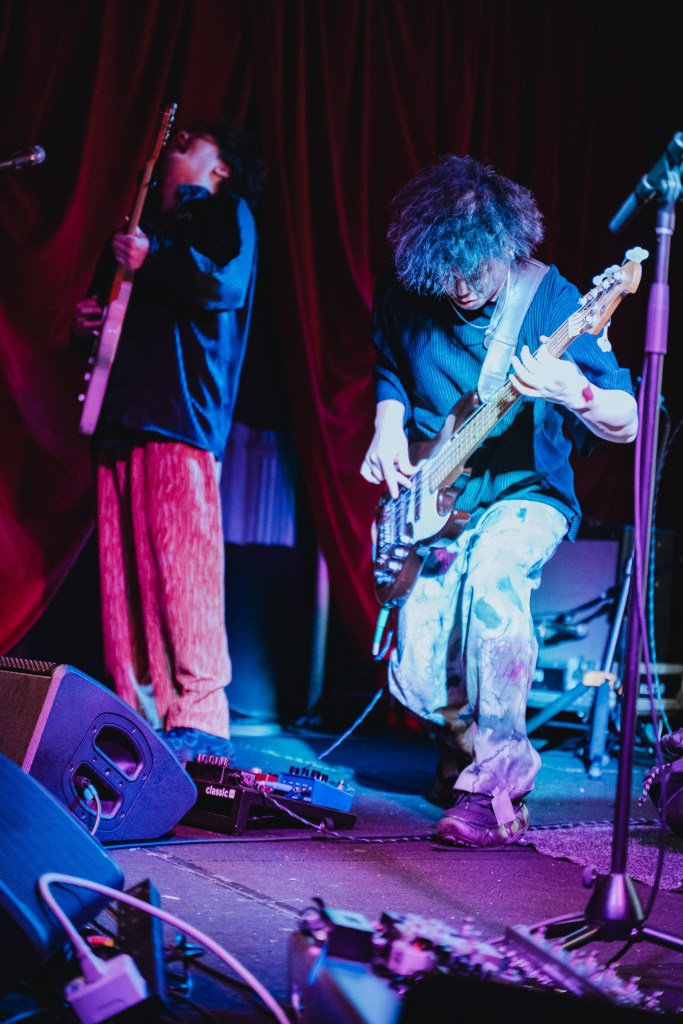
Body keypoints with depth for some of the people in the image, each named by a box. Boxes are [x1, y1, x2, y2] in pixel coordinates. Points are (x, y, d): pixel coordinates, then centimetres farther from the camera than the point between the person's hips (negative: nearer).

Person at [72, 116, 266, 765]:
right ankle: (134, 715, 4)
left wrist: (152, 257, -8)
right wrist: (85, 317, 16)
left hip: (182, 414, -8)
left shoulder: (226, 212, 9)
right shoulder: (139, 220, 30)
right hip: (120, 417, 8)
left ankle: (200, 724, -15)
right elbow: (103, 294, 38)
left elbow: (227, 283, -10)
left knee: (181, 567, -15)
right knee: (121, 569, 1)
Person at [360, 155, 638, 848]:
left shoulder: (551, 299, -13)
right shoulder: (401, 292, -3)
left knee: (490, 573, -38)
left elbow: (627, 425, -14)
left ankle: (495, 786, -28)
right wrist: (388, 429, -2)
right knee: (419, 678, -14)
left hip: (526, 494, -3)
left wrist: (573, 393, -35)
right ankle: (469, 737, 25)